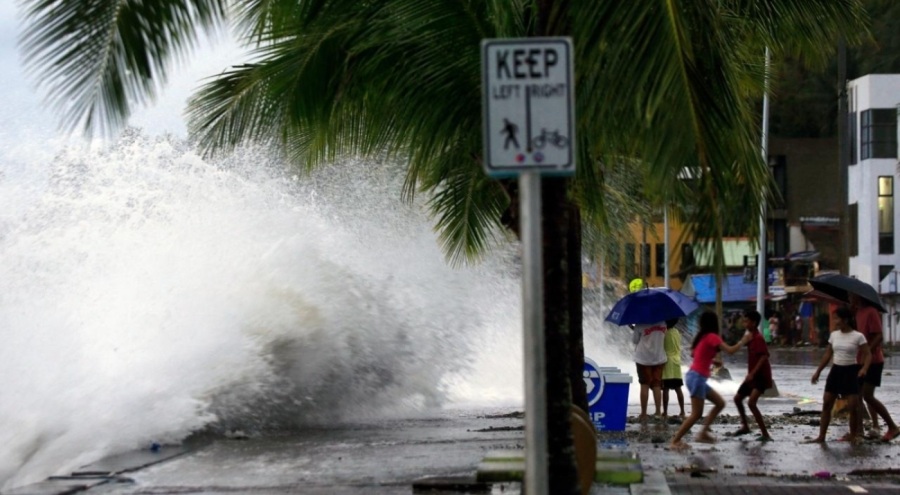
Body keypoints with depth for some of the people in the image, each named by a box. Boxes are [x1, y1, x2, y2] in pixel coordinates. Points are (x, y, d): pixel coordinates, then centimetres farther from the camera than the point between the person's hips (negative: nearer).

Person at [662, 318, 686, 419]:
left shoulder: (664, 332, -12)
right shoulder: (677, 332, 6)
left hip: (667, 362, -6)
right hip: (676, 362, 6)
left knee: (665, 389, -3)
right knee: (678, 389, 9)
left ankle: (665, 412, -3)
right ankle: (682, 412, 9)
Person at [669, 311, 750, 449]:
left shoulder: (702, 336, 14)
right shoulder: (712, 337, -13)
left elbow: (693, 353, 21)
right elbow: (730, 350, -19)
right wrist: (743, 340, -5)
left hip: (696, 376, 10)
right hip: (697, 378, -10)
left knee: (720, 403, 14)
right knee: (696, 414, -8)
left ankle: (703, 433, 11)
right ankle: (675, 441, -7)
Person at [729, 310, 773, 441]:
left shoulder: (758, 338, -17)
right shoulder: (751, 337, 13)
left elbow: (764, 357, -27)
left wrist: (752, 373, -29)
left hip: (760, 376, -10)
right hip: (753, 375, 10)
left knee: (751, 402, -22)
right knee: (737, 398, 16)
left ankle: (765, 434, -21)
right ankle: (745, 426, 31)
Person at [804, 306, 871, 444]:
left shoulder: (858, 336, -9)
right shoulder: (834, 335, 7)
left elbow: (868, 355, -11)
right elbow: (827, 354, 14)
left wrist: (864, 368, -30)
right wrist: (817, 372, 12)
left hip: (850, 371, -5)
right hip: (836, 370, 5)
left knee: (853, 405, -7)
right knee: (826, 404, 1)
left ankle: (853, 435, 9)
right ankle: (821, 436, 5)